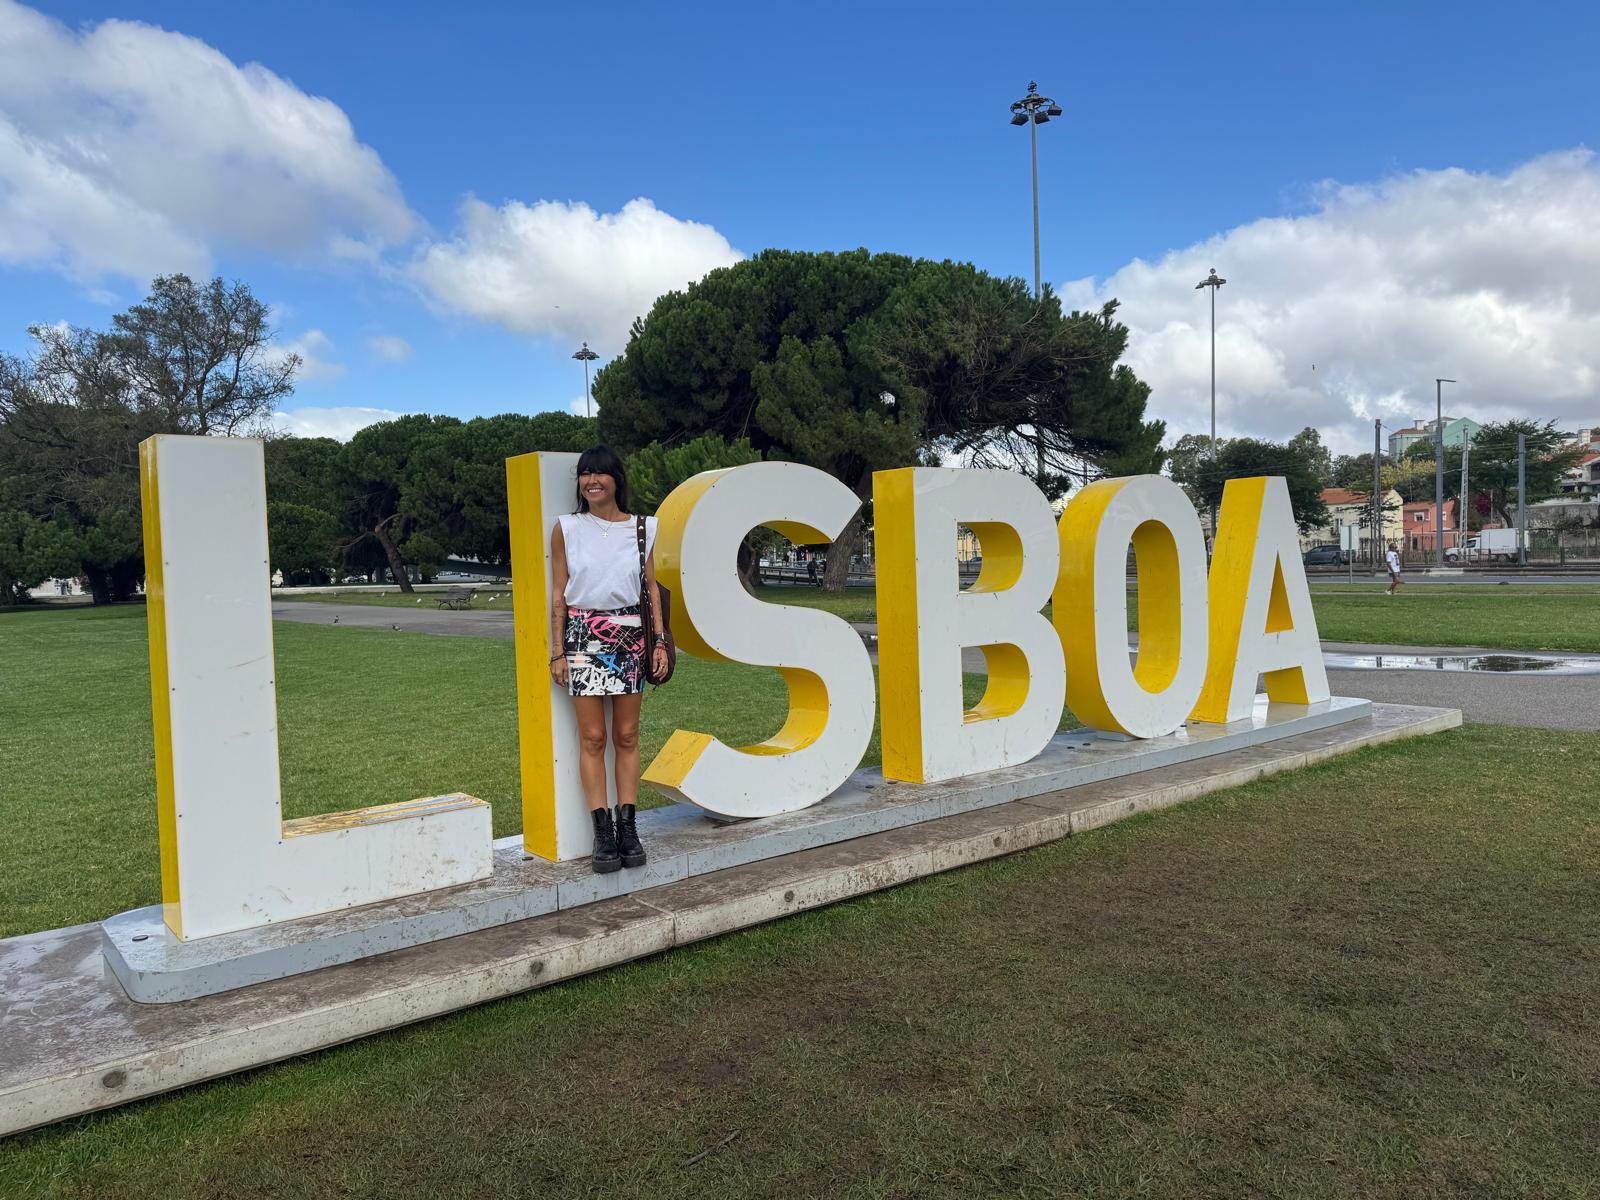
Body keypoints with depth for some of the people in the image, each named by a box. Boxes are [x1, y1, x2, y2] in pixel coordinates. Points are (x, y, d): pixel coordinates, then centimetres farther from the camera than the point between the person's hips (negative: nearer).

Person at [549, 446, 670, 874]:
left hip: (629, 636, 1)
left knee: (627, 736, 5)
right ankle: (603, 832, 4)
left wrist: (660, 641, 3)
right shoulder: (567, 529, 3)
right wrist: (557, 651, -1)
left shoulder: (642, 529, 6)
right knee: (592, 737, -1)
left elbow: (652, 588, 9)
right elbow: (558, 593, 3)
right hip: (583, 636, -1)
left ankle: (628, 827, 11)